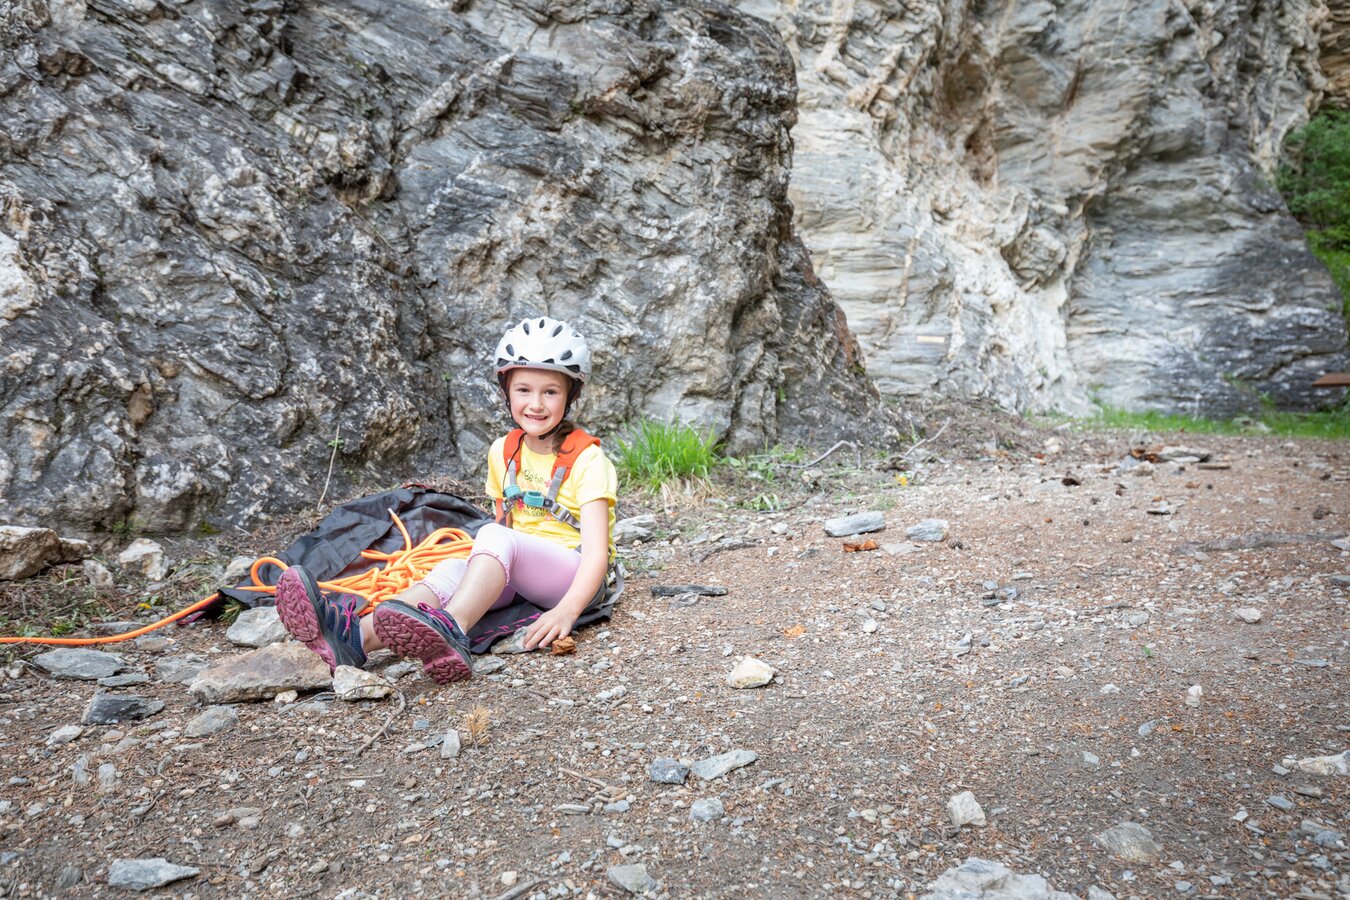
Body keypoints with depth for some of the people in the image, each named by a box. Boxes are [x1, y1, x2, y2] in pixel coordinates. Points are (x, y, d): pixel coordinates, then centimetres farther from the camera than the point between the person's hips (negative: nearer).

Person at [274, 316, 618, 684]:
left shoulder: (586, 459, -10)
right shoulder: (503, 452, 9)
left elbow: (596, 550, -20)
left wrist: (566, 611, -35)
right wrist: (487, 568, -3)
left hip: (576, 578, -5)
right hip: (516, 575, 5)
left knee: (494, 536, -33)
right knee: (453, 568, -27)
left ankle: (449, 631, -60)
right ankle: (354, 635, -51)